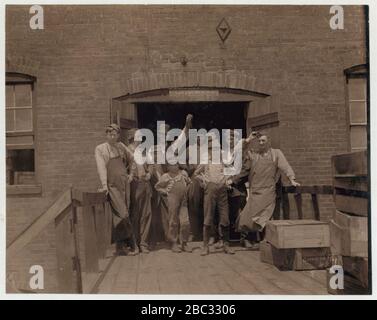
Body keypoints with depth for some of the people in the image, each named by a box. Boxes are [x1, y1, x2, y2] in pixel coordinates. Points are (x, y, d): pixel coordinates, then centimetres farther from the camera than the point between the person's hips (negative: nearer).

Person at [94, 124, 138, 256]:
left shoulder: (121, 146, 12)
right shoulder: (100, 149, -1)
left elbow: (132, 159, 24)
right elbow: (101, 167, -12)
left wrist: (131, 173, 15)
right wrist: (104, 185, -21)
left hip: (125, 184, 5)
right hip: (112, 186, -5)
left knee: (119, 216, 8)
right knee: (122, 215, -9)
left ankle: (120, 246, 15)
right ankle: (133, 244, 1)